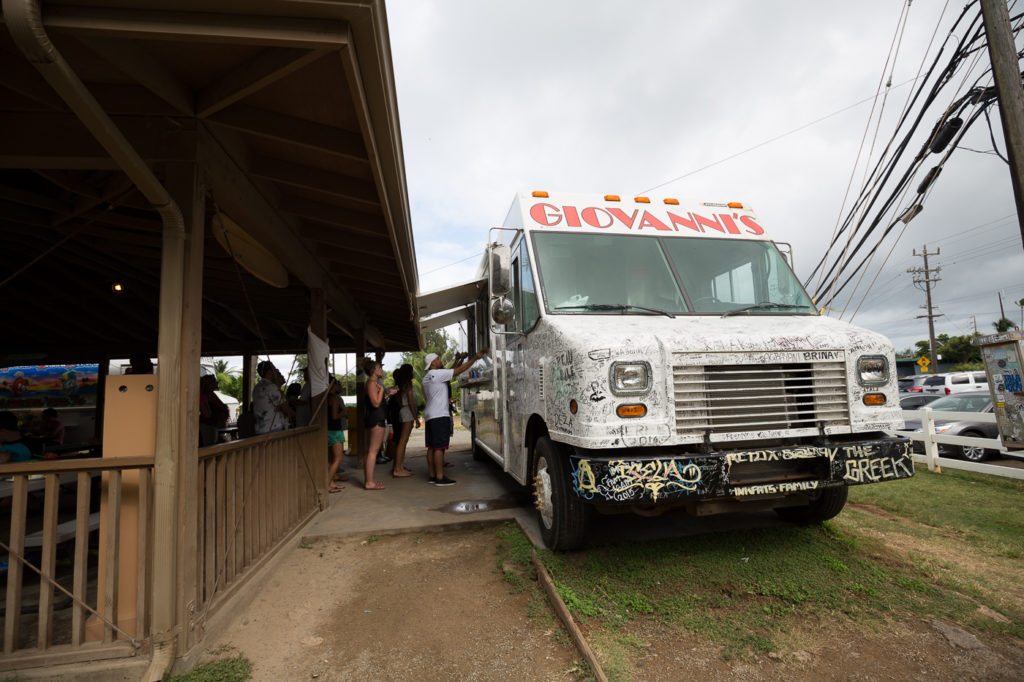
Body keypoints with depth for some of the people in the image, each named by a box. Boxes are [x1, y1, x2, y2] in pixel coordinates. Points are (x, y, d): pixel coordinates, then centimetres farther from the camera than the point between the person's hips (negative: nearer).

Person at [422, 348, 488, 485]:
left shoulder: (426, 378, 17)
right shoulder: (438, 373, -11)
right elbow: (460, 370, -14)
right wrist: (475, 357, -10)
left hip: (429, 416, 10)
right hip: (440, 415, -10)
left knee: (431, 447, 10)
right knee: (439, 447, -8)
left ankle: (432, 475, 14)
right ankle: (440, 477, -7)